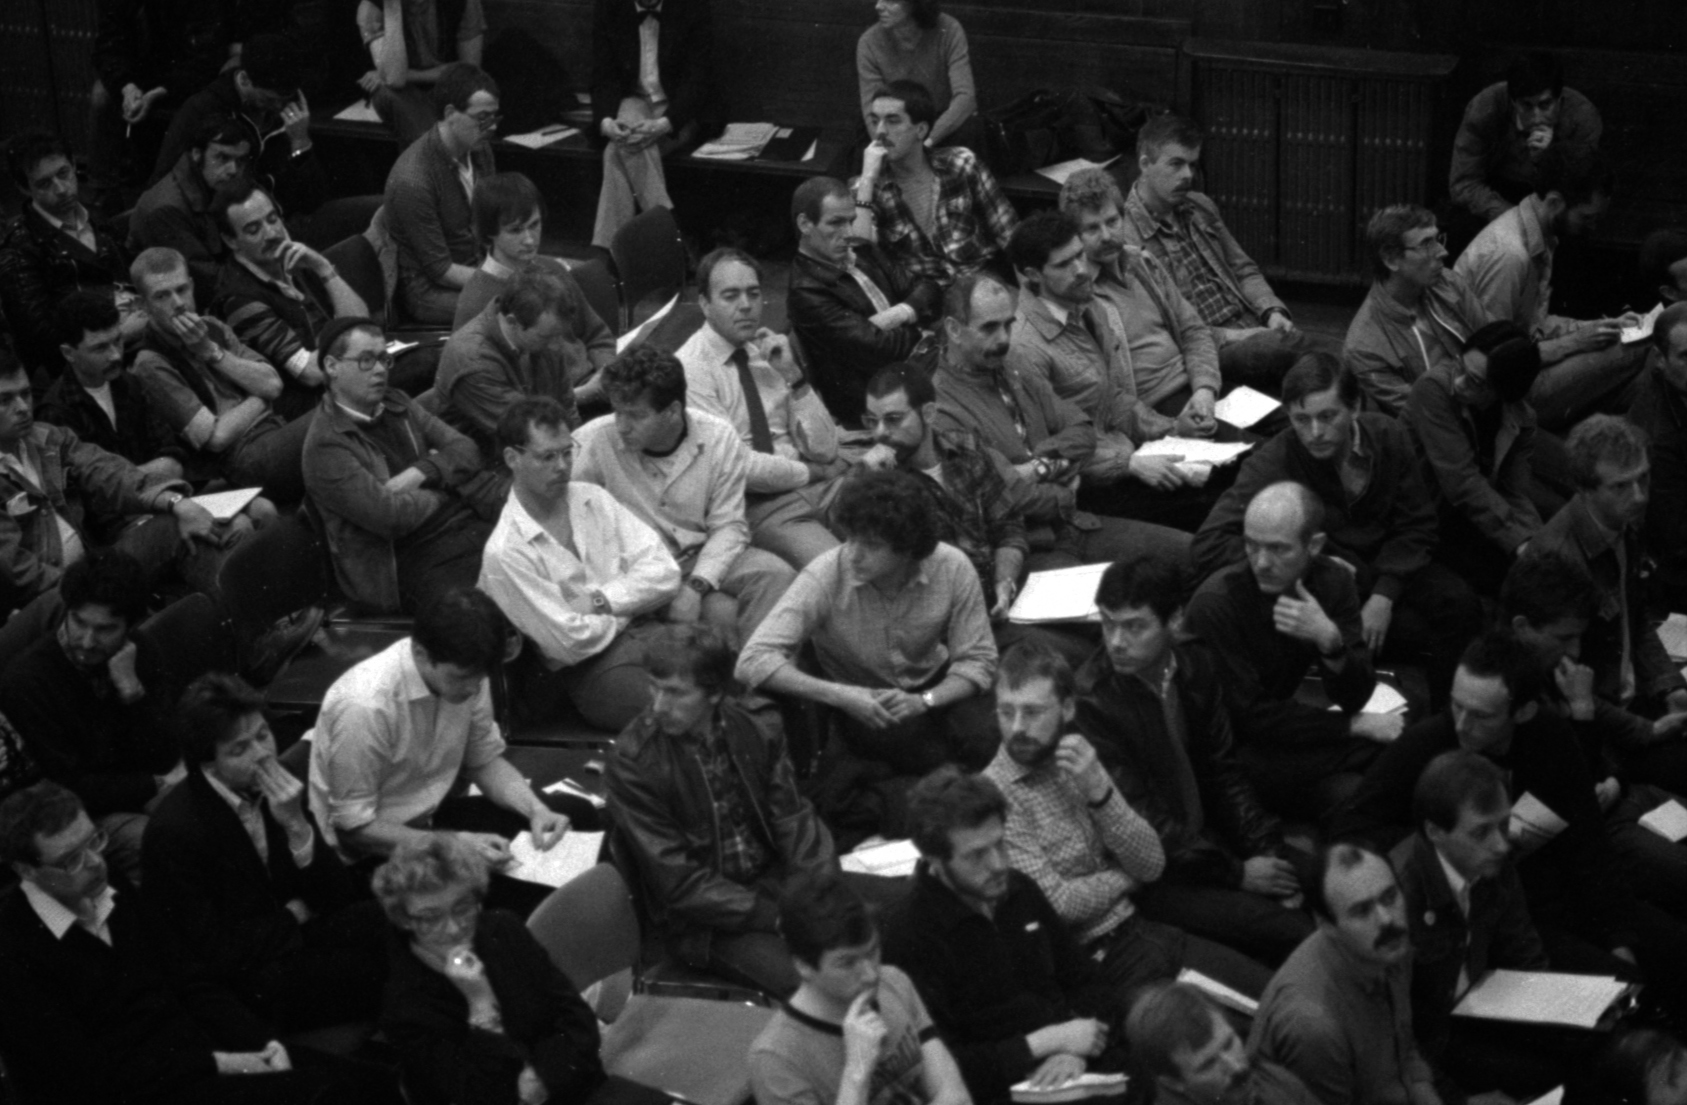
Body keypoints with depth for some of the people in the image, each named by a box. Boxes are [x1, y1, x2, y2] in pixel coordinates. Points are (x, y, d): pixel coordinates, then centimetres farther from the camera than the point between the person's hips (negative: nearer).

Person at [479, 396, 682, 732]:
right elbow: (569, 642, -12)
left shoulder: (592, 499, 11)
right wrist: (628, 607, 2)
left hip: (650, 630, 6)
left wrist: (601, 601, -8)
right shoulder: (505, 552, -10)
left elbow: (665, 573, 4)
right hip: (591, 668, -6)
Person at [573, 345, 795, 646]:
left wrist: (696, 586, -22)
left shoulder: (719, 439, -8)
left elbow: (728, 526, -5)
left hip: (703, 557, 3)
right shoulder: (593, 441, -14)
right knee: (722, 610, -27)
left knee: (776, 574, -22)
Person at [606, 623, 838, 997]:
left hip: (772, 886, 5)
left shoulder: (756, 732, -1)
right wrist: (777, 917, -21)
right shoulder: (633, 762, -15)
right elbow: (678, 883, -16)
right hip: (702, 920, -5)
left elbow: (795, 823, -1)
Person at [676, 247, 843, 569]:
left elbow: (824, 450, 6)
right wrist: (810, 472, -4)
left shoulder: (769, 353, 13)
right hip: (759, 504, -6)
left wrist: (793, 377, -5)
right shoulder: (691, 368, -6)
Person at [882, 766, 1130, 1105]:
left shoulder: (1019, 891, 12)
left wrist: (1076, 1050, -4)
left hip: (1084, 1069, 7)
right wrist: (1046, 1042, -10)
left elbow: (1095, 988, 17)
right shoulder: (909, 933, -9)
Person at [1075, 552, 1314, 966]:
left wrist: (1269, 853, -5)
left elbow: (1223, 772, 8)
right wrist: (1235, 874, -14)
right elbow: (1137, 823, -17)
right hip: (1150, 878, -7)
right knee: (1290, 932, -20)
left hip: (1206, 843, 7)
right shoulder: (1091, 699, -20)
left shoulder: (1194, 666, 0)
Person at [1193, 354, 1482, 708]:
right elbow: (1209, 546, -26)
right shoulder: (1272, 464, -19)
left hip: (1391, 569, 4)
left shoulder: (1388, 437, -7)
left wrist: (1383, 596, -17)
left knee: (1459, 606, -22)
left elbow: (1415, 527, 1)